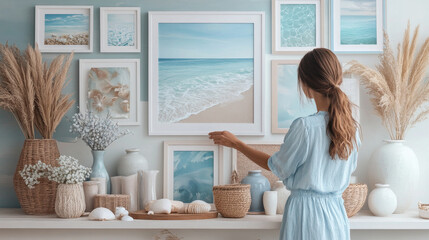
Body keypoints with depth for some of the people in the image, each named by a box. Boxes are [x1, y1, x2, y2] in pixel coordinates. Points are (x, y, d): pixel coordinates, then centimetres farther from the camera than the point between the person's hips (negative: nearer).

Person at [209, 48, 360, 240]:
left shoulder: (304, 126, -18)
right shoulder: (352, 127, -1)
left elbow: (279, 168, -3)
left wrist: (236, 144, 8)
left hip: (305, 212, -6)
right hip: (336, 214, 6)